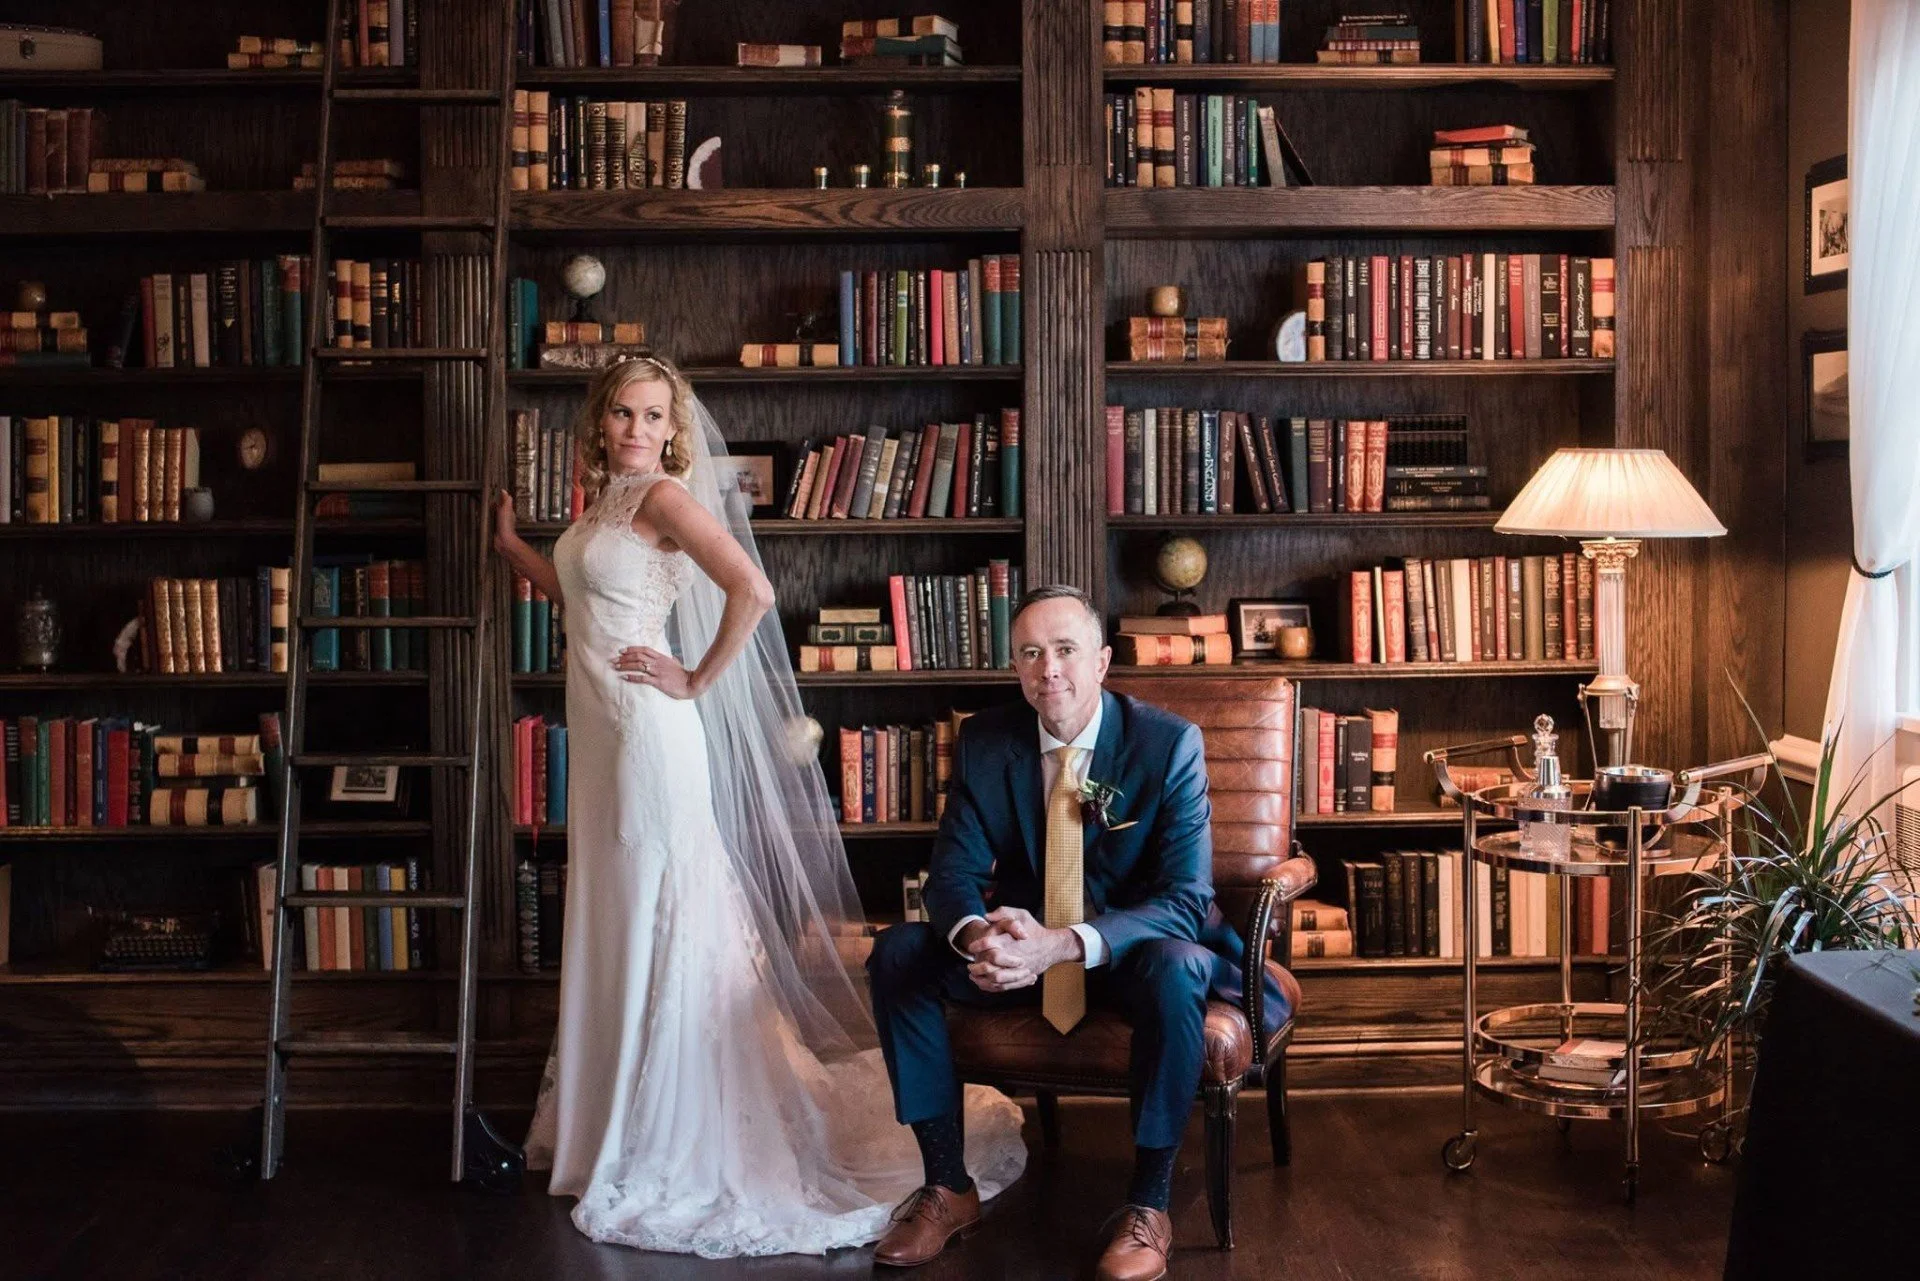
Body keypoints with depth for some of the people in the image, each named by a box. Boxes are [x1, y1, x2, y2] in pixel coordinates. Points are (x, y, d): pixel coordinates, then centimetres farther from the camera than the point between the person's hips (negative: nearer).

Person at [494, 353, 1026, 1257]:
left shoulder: (667, 497, -13)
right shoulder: (604, 503, 13)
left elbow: (752, 590, -25)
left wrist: (698, 681, -17)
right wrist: (509, 542, 22)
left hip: (647, 736, -9)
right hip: (599, 736, 9)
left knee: (664, 926, -1)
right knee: (613, 928, 16)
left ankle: (674, 1153, 10)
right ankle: (618, 1127, 30)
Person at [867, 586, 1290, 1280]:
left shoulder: (1169, 742, -16)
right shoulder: (983, 741, -6)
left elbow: (1187, 899, -22)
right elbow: (952, 874, -6)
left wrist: (1065, 944, -38)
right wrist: (979, 934, -33)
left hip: (1129, 951, -4)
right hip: (1022, 942, 4)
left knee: (1174, 969, -37)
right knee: (897, 952, -18)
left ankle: (1148, 1205, -20)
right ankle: (948, 1187, -8)